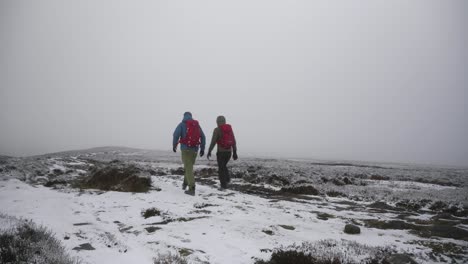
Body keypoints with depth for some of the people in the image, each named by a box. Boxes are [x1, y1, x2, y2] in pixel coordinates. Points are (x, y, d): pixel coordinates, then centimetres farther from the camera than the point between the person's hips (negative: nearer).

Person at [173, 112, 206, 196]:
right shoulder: (197, 124, 13)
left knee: (188, 168, -4)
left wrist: (174, 145, -3)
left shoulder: (182, 124, 0)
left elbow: (176, 134, -14)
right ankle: (185, 183, 32)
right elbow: (203, 137, 9)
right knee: (189, 166, 22)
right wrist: (202, 148, 11)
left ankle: (192, 188, -11)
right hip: (195, 149, 4)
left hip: (185, 148, -4)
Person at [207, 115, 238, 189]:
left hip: (221, 152, -5)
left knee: (221, 168, 4)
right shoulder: (230, 129, 8)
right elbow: (234, 142, 7)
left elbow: (213, 142, -13)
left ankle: (224, 185, 3)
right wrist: (235, 153, 11)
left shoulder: (217, 130, -8)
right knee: (223, 166, 25)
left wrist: (209, 152, -3)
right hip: (229, 152, 5)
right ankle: (227, 178, 8)